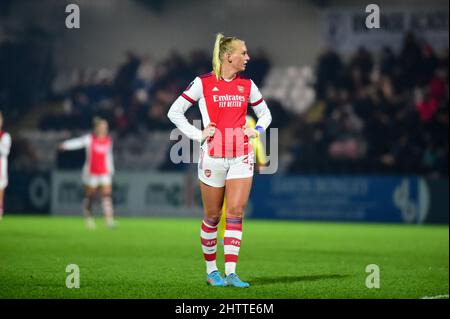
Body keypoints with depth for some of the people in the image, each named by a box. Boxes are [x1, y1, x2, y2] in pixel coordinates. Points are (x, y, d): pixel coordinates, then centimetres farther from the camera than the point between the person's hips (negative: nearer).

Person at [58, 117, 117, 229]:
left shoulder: (108, 140, 6)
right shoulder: (89, 139, -7)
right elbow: (78, 142, -22)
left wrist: (111, 169, 22)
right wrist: (65, 145, -40)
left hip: (104, 173, 3)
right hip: (91, 173, -3)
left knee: (107, 194, -9)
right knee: (90, 197, 5)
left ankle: (109, 220, -10)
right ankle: (89, 219, 23)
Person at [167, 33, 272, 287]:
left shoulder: (247, 85, 8)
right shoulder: (203, 83, -4)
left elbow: (265, 113, 22)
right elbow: (175, 112, 0)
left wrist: (256, 131, 4)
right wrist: (197, 134, -7)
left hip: (241, 156, 3)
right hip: (213, 156, -3)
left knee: (236, 212, -8)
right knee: (213, 216, 5)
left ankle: (231, 272, -9)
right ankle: (211, 270, 19)